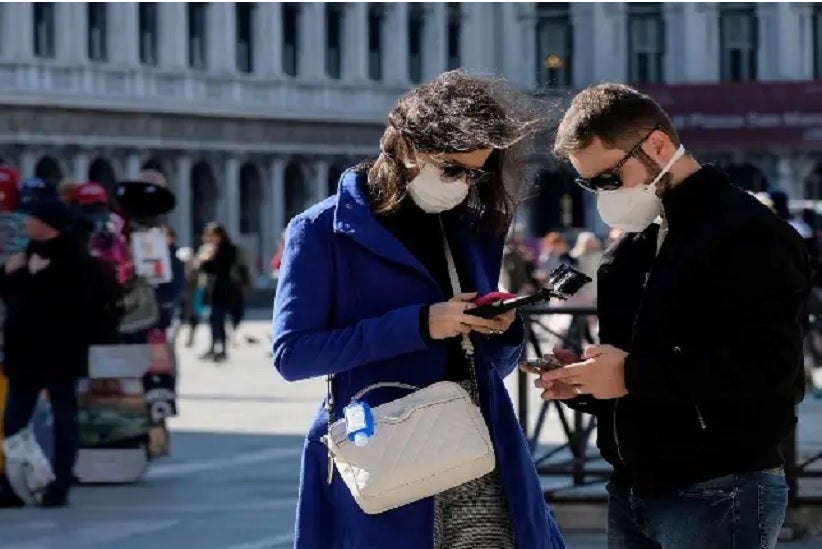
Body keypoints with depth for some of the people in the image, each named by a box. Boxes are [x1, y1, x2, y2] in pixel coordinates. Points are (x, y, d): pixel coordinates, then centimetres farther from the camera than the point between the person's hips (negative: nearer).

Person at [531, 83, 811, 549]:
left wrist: (633, 375, -21)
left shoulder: (750, 235, -11)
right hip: (633, 492, 8)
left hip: (718, 496, -8)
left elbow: (769, 365, -23)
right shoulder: (633, 250, 17)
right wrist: (584, 381, 2)